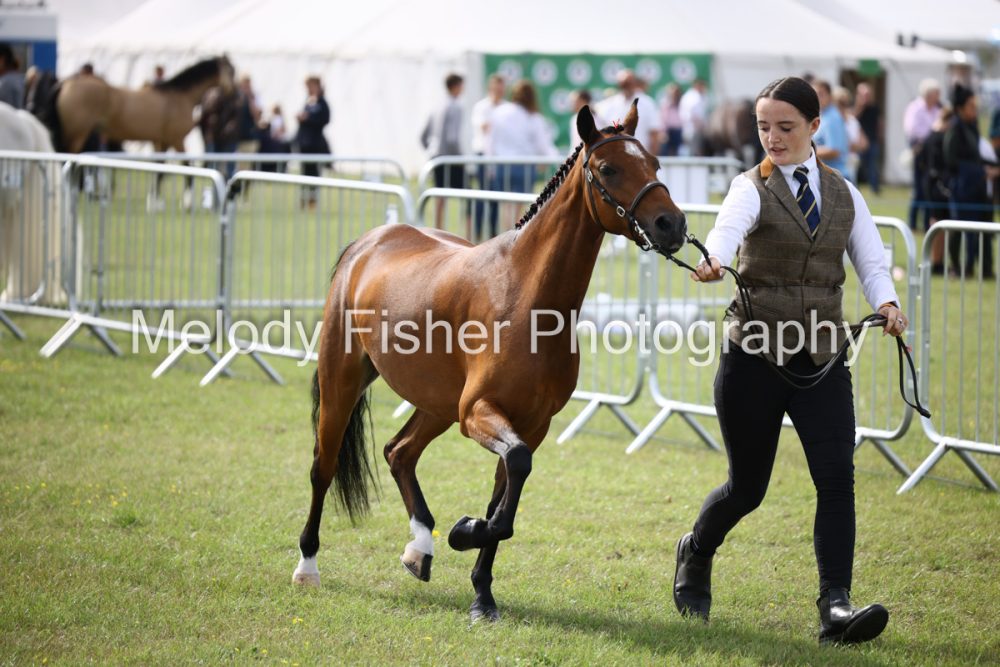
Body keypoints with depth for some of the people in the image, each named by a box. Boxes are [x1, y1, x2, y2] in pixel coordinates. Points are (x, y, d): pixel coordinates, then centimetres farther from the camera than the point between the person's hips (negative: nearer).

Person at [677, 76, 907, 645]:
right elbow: (729, 228, -26)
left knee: (837, 476, -13)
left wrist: (887, 303, -21)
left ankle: (836, 607, -15)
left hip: (822, 361, 3)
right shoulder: (753, 188, -3)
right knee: (748, 486, 7)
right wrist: (713, 262, -49)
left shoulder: (844, 193, 9)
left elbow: (871, 260, 1)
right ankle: (696, 553, 38)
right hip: (755, 357, -3)